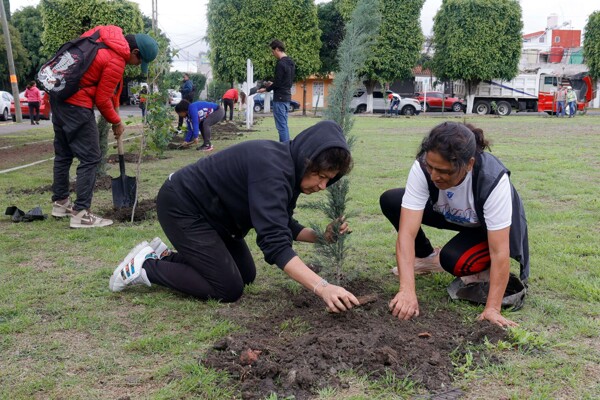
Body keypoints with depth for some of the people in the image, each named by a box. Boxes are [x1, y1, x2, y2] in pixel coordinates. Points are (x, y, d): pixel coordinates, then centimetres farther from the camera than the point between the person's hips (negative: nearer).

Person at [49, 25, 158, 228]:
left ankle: (60, 202, 29)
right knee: (90, 157, -4)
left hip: (59, 93, 10)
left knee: (63, 154, 18)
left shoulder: (108, 35, 6)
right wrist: (116, 122, 3)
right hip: (76, 103, -10)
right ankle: (81, 213, -4)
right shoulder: (116, 61, -19)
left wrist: (115, 107, 16)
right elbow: (101, 100, -12)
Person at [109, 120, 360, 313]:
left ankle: (165, 256, 19)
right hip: (181, 207, -10)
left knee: (246, 275, 12)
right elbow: (274, 242, -40)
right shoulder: (271, 168, -32)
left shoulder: (289, 168, -3)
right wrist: (322, 288, -45)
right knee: (228, 289, -10)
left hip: (210, 210, 10)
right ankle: (146, 266, 0)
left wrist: (320, 236, -11)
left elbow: (283, 225, 6)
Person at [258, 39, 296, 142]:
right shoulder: (291, 62, 13)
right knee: (284, 125, 14)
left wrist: (266, 89, -1)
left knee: (281, 126, -7)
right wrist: (272, 84, 20)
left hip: (280, 97, -10)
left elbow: (277, 83, -17)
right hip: (287, 96, 10)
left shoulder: (280, 64, -16)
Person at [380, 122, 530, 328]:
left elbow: (499, 252, -37)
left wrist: (492, 308, -41)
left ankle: (484, 268, 2)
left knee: (454, 261, -34)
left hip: (490, 226, -4)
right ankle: (428, 258, 8)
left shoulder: (493, 180, -40)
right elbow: (407, 233, -37)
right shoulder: (423, 168, -33)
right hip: (451, 215, 4)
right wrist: (407, 290, -46)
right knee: (389, 201, -15)